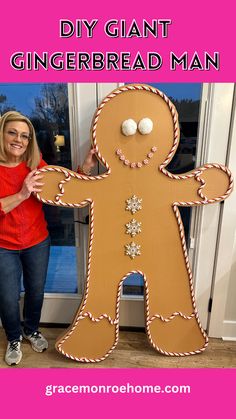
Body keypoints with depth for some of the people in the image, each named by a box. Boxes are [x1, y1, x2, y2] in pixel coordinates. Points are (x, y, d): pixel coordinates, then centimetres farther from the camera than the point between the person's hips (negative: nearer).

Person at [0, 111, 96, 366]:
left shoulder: (35, 164, -6)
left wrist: (86, 167, -17)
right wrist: (22, 194, -33)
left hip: (37, 242, 3)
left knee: (36, 291, 19)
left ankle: (31, 330, 50)